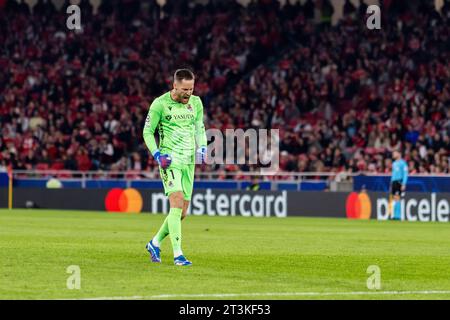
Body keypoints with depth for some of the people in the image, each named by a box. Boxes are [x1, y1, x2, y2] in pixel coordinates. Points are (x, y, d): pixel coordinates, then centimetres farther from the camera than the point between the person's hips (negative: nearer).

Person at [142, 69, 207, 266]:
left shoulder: (196, 103, 7)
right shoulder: (160, 104, -8)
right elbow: (147, 132, -1)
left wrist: (202, 149, 3)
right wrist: (157, 154, -14)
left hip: (189, 161, 6)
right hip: (169, 160, -6)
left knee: (182, 212, 7)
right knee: (177, 203, -20)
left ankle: (155, 243, 28)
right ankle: (177, 254, -22)